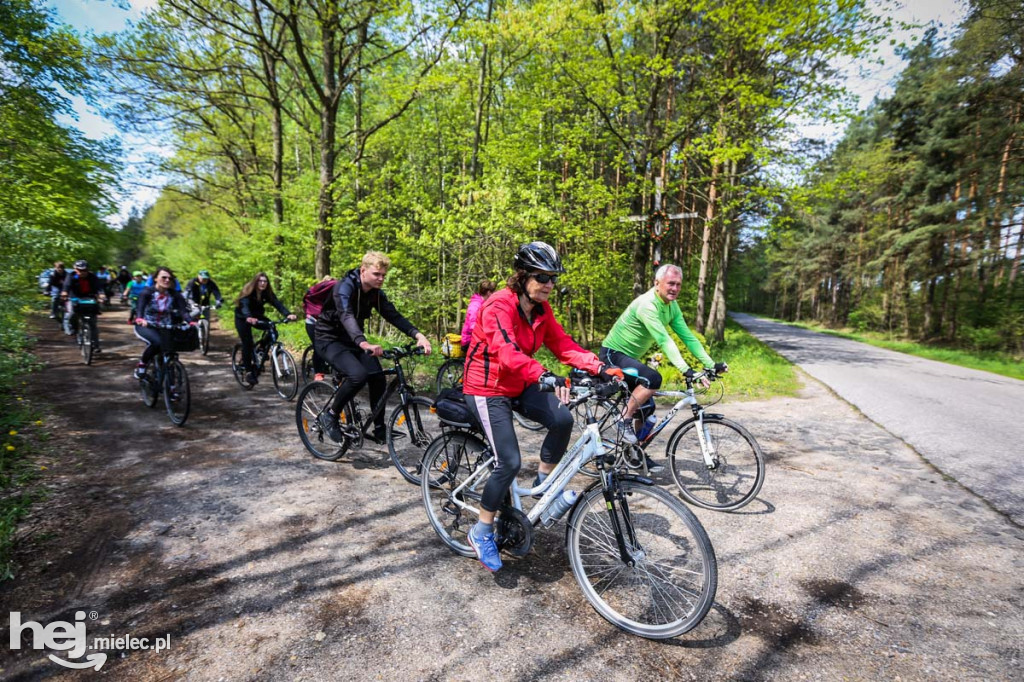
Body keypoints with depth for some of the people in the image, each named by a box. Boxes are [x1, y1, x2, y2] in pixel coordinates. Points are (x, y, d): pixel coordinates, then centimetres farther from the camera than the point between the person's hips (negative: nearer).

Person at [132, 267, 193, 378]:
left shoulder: (174, 295, -7)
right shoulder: (147, 292, -13)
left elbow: (183, 310, -20)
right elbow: (139, 307, -29)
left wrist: (191, 322, -41)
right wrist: (139, 319, -52)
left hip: (164, 327, 3)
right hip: (145, 326, -3)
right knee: (156, 341, -32)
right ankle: (141, 365, -7)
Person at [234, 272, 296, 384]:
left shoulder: (267, 293, -13)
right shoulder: (248, 291, -25)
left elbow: (277, 303, -26)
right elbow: (244, 305, -40)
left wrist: (288, 314, -45)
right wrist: (248, 317, -62)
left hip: (257, 316, 4)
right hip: (243, 318, -4)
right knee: (247, 343, -13)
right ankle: (248, 371, -5)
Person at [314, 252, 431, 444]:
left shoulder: (376, 293, -4)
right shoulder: (344, 287, -25)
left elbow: (394, 315, -12)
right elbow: (346, 316, -42)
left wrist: (418, 335, -29)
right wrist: (364, 344, -61)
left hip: (352, 340, 7)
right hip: (329, 339, -6)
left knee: (377, 376, -11)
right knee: (358, 375, -29)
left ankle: (379, 429, 4)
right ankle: (330, 415, -5)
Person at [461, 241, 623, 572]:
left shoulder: (541, 309, 0)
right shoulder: (499, 306, -24)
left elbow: (563, 344, -5)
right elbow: (507, 351, -39)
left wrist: (600, 367, -18)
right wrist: (545, 376, -54)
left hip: (519, 385, 7)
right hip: (487, 388, -6)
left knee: (562, 420, -19)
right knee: (510, 462, -13)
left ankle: (543, 482, 8)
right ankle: (481, 532, 10)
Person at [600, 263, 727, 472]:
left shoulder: (672, 306, 2)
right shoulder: (647, 304, -26)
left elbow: (687, 336, -2)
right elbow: (664, 341, -35)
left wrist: (711, 364, -10)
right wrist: (686, 370, -42)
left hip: (629, 357, 9)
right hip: (613, 355, -9)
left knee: (646, 408, 7)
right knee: (653, 378, -31)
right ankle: (625, 420, -14)